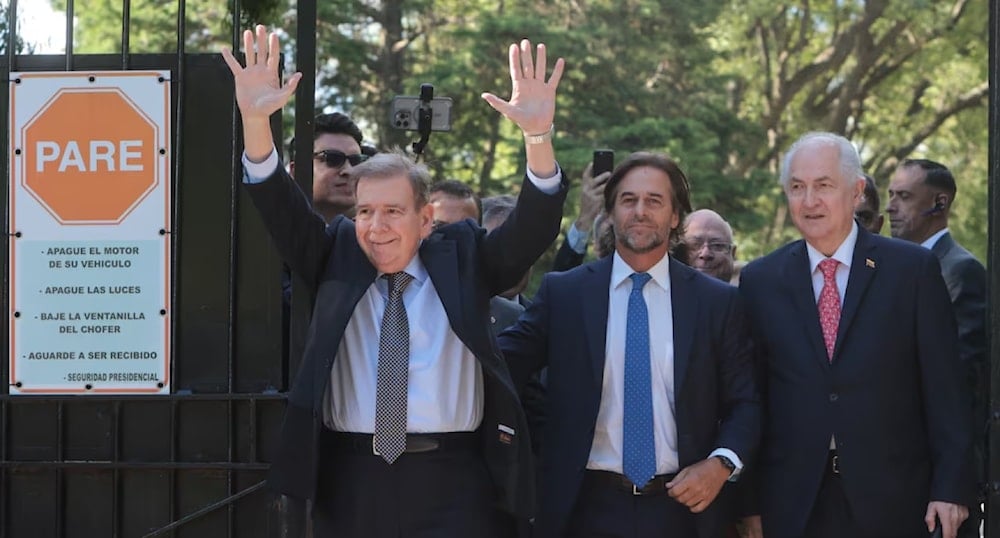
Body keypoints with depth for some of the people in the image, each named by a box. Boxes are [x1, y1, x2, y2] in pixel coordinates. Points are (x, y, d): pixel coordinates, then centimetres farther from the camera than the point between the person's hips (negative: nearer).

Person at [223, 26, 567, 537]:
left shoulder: (464, 258, 7)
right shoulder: (337, 258, 10)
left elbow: (532, 229, -5)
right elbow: (283, 212, -1)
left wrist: (538, 135, -22)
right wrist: (255, 120, -18)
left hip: (453, 482, -1)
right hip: (350, 481, 2)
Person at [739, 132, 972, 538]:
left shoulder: (913, 269, 0)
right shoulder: (760, 280, 5)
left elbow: (942, 388, -1)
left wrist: (949, 488, -6)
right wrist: (748, 502, 2)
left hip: (890, 502, -1)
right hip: (792, 504, 1)